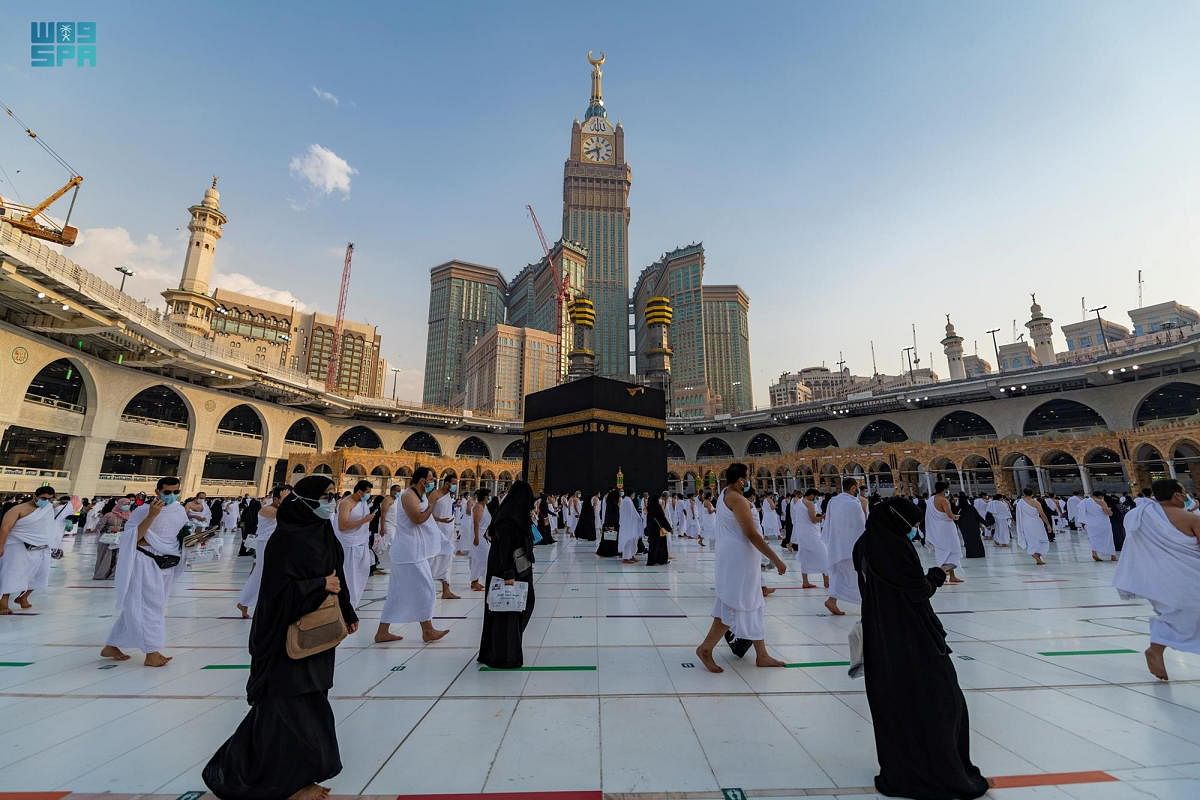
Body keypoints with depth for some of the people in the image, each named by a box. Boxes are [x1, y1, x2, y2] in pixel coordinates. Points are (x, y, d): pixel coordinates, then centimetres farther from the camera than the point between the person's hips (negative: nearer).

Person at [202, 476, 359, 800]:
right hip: (291, 632, -8)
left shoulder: (324, 533, 4)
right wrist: (320, 585, -25)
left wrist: (348, 613, 12)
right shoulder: (286, 538, -19)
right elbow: (278, 588, -20)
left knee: (312, 697, 18)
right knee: (292, 701, 3)